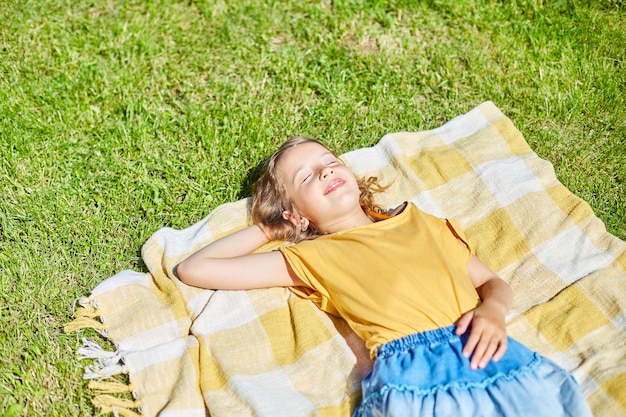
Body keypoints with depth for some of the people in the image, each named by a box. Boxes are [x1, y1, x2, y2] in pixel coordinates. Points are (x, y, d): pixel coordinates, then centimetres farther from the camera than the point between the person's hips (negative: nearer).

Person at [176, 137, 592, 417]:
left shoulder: (418, 221, 28)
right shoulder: (312, 257, 19)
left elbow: (494, 281, 26)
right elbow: (193, 269, 19)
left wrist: (493, 309, 3)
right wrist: (267, 229, 28)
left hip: (486, 353, 3)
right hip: (410, 370, -2)